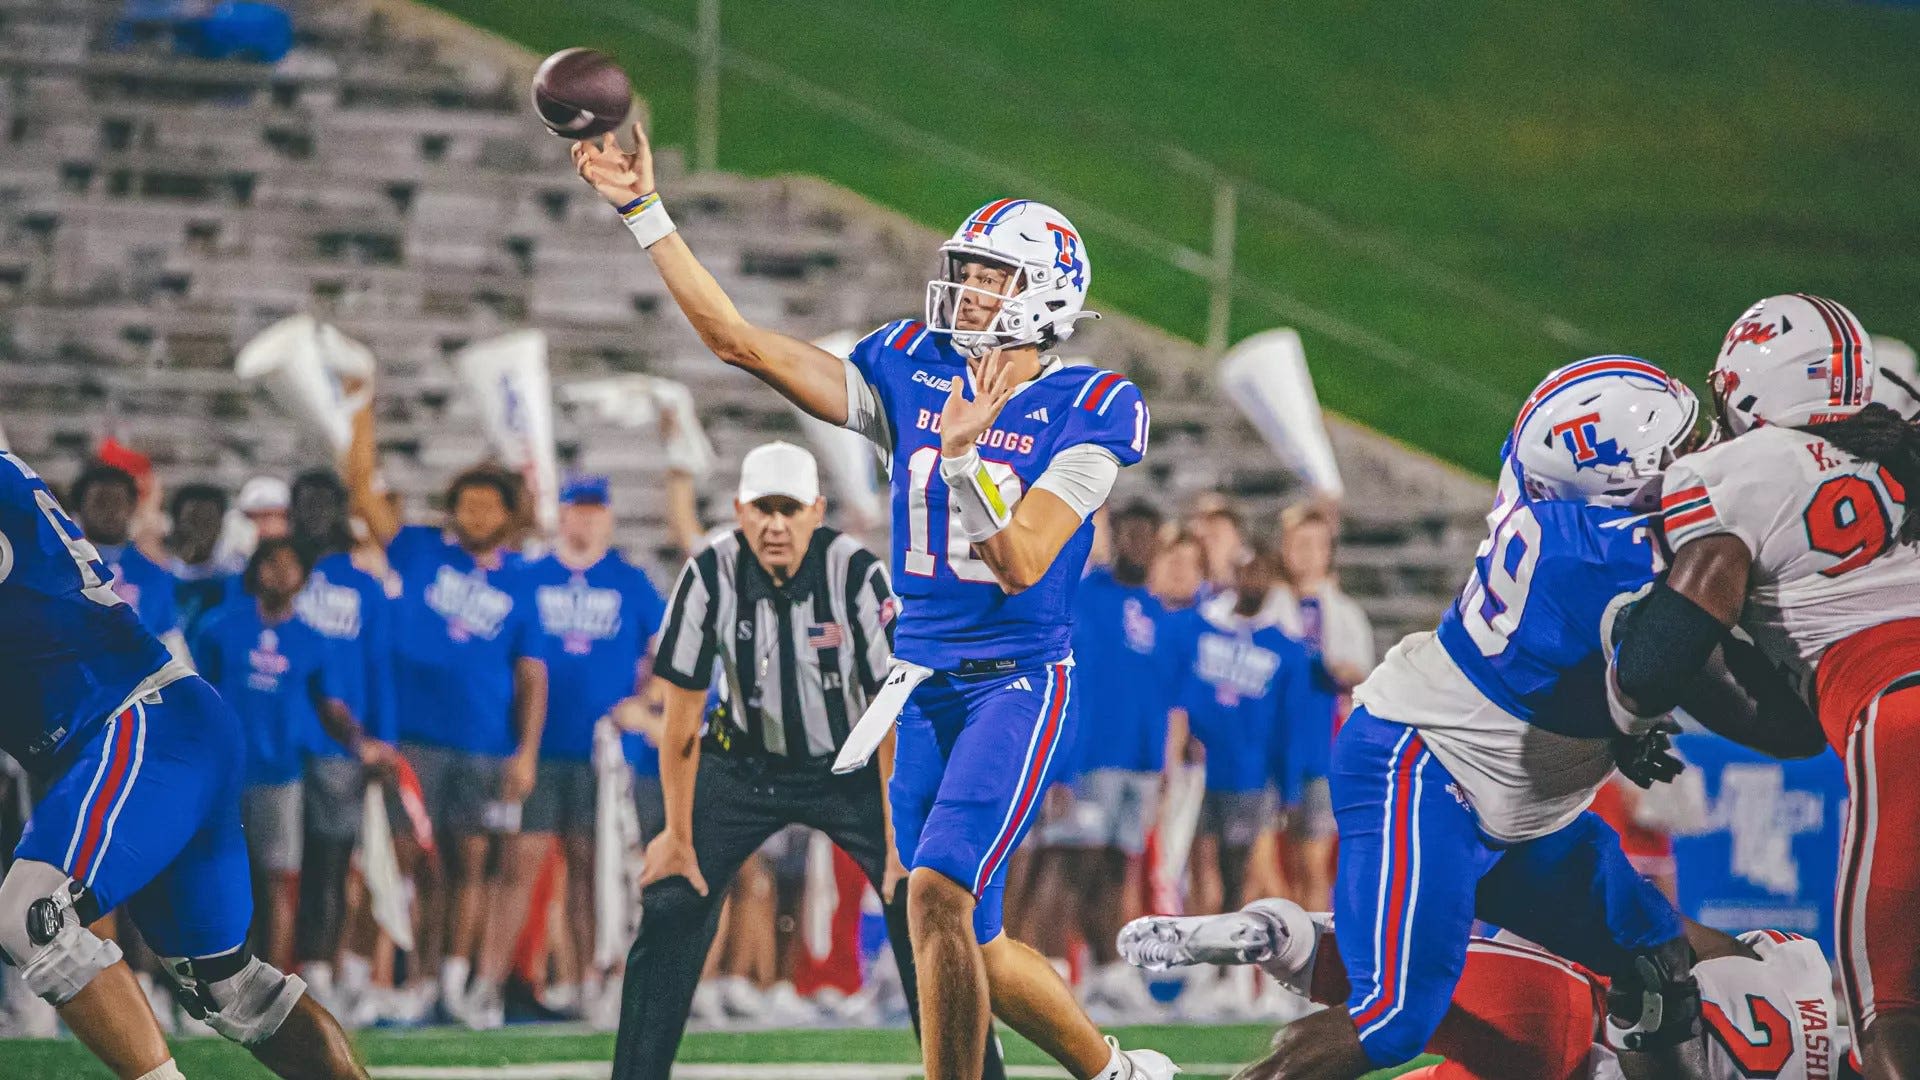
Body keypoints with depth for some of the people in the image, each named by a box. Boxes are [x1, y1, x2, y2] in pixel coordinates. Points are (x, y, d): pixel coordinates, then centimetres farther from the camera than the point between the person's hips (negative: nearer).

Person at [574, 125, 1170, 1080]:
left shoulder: (1084, 412, -8)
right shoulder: (910, 374, 6)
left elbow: (1021, 563, -17)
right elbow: (739, 340, 3)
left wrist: (964, 456, -31)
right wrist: (644, 212, -2)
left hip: (1017, 680, -6)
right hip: (923, 681, 6)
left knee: (936, 895, -22)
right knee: (972, 946, 9)